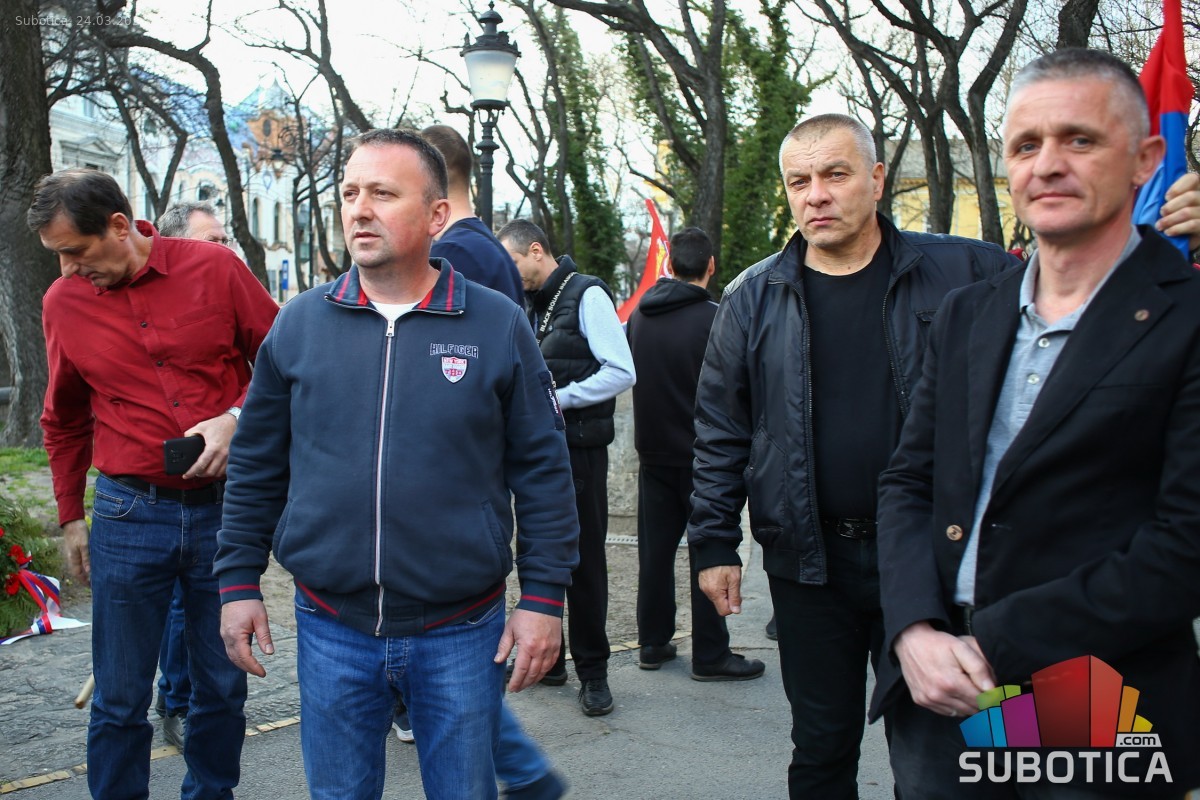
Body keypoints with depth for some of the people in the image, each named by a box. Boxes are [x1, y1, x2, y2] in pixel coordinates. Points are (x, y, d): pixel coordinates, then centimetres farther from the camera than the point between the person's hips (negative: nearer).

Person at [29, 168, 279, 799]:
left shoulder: (215, 268, -5)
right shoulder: (63, 301, 2)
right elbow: (63, 421, 15)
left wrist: (236, 419, -13)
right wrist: (70, 517, 16)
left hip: (224, 506, 0)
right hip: (128, 515, 1)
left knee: (223, 686, 12)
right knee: (119, 700, 8)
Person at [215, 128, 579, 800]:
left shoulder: (498, 326, -4)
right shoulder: (300, 324, 2)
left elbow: (543, 470, -2)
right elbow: (256, 466, 8)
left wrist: (544, 596, -4)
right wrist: (239, 582, 7)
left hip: (461, 632, -2)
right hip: (331, 629, 2)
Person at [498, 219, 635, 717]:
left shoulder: (587, 295, -10)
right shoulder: (535, 306, 14)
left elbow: (621, 372, -18)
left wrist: (557, 398, -19)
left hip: (580, 448, -8)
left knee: (584, 560, -1)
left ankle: (593, 671, 10)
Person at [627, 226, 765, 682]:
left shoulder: (639, 314, 3)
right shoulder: (714, 319, -17)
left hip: (653, 451, 6)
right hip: (701, 454, -6)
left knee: (655, 549, 13)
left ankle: (652, 643, 22)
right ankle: (710, 655, 10)